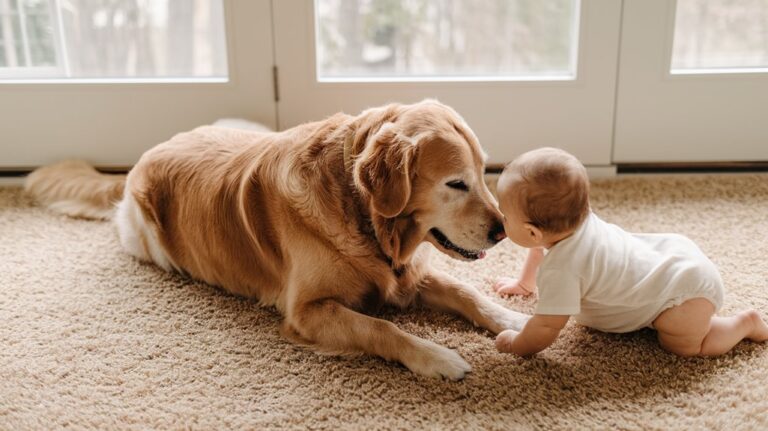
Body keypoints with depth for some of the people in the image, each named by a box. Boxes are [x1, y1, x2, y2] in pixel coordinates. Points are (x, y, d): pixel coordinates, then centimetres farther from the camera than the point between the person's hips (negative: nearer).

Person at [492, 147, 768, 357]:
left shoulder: (561, 270, -34)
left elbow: (547, 328, -28)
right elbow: (542, 246, 14)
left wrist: (514, 345, -11)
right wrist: (526, 283, 24)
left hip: (686, 286, -9)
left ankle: (746, 323, 10)